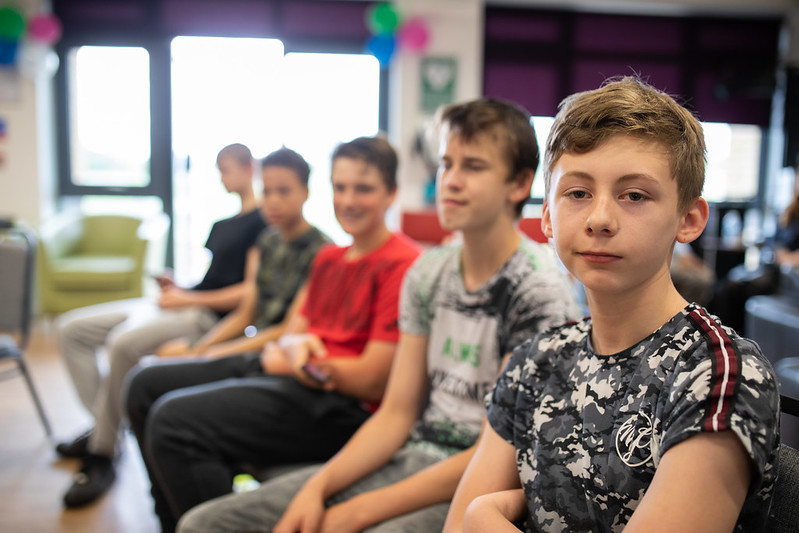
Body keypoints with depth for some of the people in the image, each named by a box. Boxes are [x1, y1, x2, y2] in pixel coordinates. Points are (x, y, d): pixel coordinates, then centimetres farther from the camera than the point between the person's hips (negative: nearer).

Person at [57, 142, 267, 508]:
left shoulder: (261, 221, -7)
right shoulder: (224, 224, 21)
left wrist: (188, 299, -13)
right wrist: (177, 287, 2)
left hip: (206, 315, -10)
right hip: (184, 302, 10)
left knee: (124, 342, -35)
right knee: (71, 328, 4)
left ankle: (101, 455, -20)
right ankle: (102, 427, 4)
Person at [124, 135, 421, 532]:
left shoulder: (403, 265, -14)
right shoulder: (329, 258, 16)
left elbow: (373, 380, -17)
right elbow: (293, 333, 16)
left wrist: (287, 361, -5)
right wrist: (296, 345, -11)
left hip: (343, 404, -10)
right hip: (284, 374, 10)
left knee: (174, 420, -24)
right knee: (145, 384, 12)